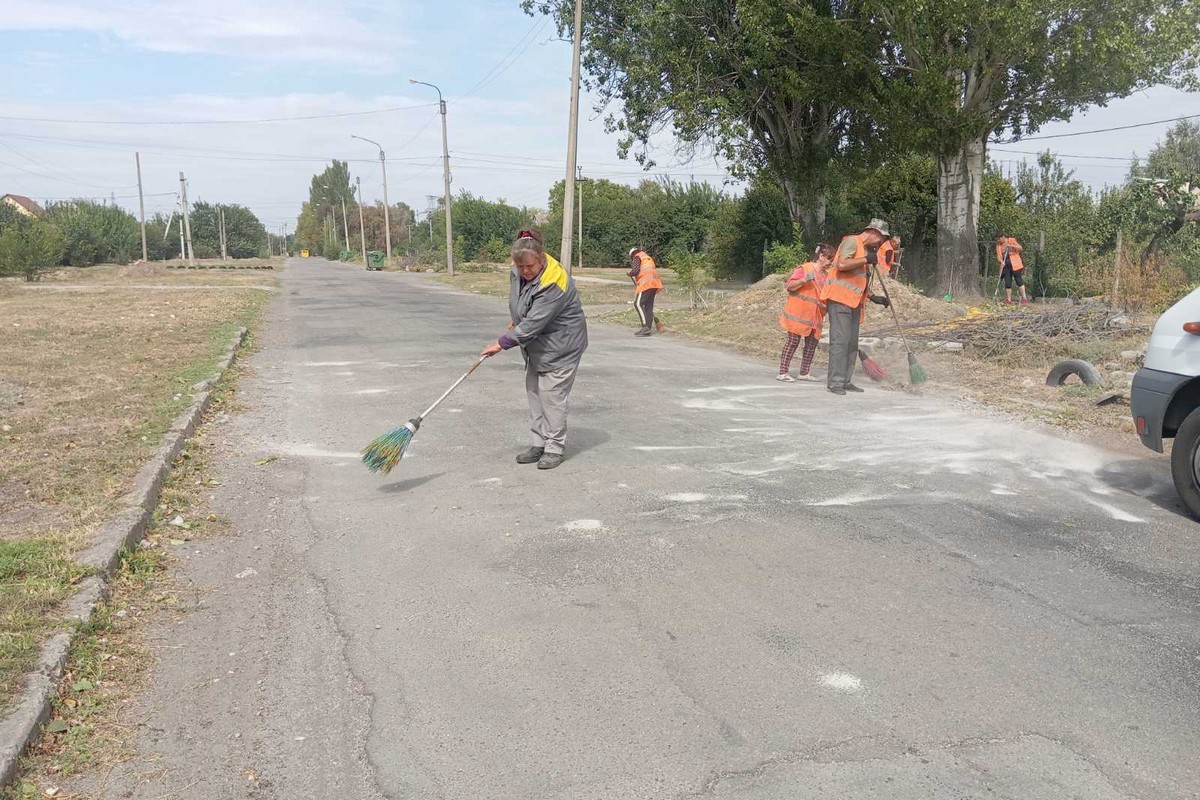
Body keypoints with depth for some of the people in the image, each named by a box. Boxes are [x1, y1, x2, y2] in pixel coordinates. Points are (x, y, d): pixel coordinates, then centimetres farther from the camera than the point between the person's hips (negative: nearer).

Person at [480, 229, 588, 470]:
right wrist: (516, 322, 21)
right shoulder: (518, 272, -6)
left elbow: (533, 323, -32)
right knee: (534, 392, 10)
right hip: (537, 344, 9)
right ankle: (540, 444, 19)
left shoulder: (553, 283, -30)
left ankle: (554, 448, 4)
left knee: (552, 395, -7)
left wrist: (502, 343, -28)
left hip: (561, 345, -9)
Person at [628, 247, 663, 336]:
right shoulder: (648, 258, 29)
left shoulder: (637, 257, 5)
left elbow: (635, 270, -11)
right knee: (649, 306, 7)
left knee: (639, 304, -10)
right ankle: (647, 330, 4)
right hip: (654, 283, 8)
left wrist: (630, 273, 12)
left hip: (646, 283, -8)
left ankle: (645, 326, -20)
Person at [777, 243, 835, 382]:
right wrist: (805, 279, -26)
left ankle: (805, 372, 14)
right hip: (798, 313, -7)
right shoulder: (805, 269, -7)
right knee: (793, 341, -8)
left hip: (814, 316, 7)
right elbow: (790, 286, -11)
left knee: (812, 342, 5)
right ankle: (783, 372, -5)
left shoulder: (826, 275, 14)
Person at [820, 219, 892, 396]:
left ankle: (845, 381, 12)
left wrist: (874, 297, 18)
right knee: (840, 340, -12)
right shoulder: (852, 241, -5)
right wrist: (866, 259, -13)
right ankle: (835, 382, -12)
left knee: (852, 343, 8)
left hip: (854, 302, 10)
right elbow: (842, 265, -22)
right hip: (839, 298, -10)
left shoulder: (867, 250, 23)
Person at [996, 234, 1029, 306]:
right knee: (1007, 283, 0)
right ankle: (1008, 300, 4)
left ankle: (1024, 299, -6)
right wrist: (1001, 261, -18)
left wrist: (1011, 245, -22)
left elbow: (1020, 248, -8)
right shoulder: (998, 245, 9)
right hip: (1005, 265, 3)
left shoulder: (1012, 240, 1)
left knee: (1019, 280, -8)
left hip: (1015, 264, -3)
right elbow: (998, 256, 3)